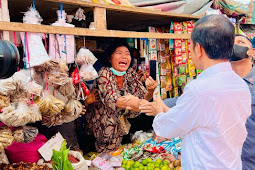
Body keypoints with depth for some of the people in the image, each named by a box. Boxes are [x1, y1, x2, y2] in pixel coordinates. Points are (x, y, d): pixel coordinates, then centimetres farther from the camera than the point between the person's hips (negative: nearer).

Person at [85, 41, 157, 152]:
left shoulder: (130, 74, -4)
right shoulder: (104, 74, -19)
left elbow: (144, 97, -6)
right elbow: (112, 100, -33)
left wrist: (150, 91, -29)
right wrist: (133, 102, -48)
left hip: (120, 120, 6)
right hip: (101, 123, -6)